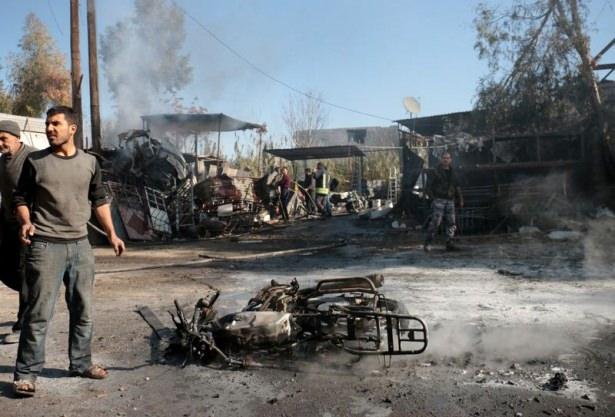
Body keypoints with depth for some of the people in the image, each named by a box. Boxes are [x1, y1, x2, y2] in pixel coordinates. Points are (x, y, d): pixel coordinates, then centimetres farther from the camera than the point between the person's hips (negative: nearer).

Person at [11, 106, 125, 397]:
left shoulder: (89, 162, 7)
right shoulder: (35, 161, 0)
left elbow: (99, 200, 13)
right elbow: (21, 198, 5)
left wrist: (111, 234, 8)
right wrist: (25, 222, -15)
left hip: (80, 245, 3)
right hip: (45, 245, -3)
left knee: (83, 310, 11)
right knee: (39, 312, -4)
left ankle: (81, 363, 25)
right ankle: (26, 372, 8)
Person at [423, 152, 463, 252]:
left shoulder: (453, 173, 17)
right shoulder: (435, 172, 0)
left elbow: (457, 187, 22)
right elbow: (428, 186, -4)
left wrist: (461, 199, 13)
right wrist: (432, 197, -14)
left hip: (450, 201, 6)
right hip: (439, 200, -6)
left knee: (451, 223, 3)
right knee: (435, 222, -12)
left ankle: (449, 243, 10)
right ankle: (427, 243, -8)